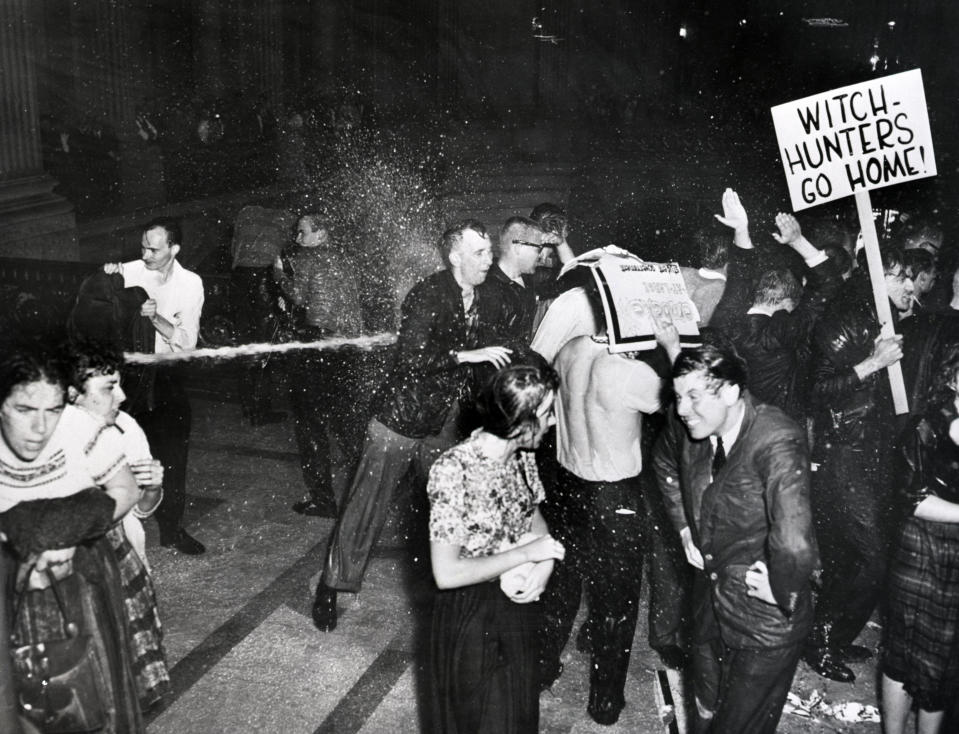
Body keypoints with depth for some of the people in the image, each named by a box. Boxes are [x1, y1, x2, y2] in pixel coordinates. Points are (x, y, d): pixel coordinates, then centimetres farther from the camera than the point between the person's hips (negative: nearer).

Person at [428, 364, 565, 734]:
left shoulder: (522, 455, -6)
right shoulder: (454, 471, -29)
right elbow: (446, 574, -28)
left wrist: (545, 563, -12)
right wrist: (524, 554, -24)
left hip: (520, 605, 7)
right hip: (471, 616, -6)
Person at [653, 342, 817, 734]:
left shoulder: (778, 440, -29)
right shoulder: (690, 430, -6)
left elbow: (794, 545, -41)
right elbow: (663, 459, 19)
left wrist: (782, 594, -24)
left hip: (765, 626, -6)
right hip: (709, 610, 6)